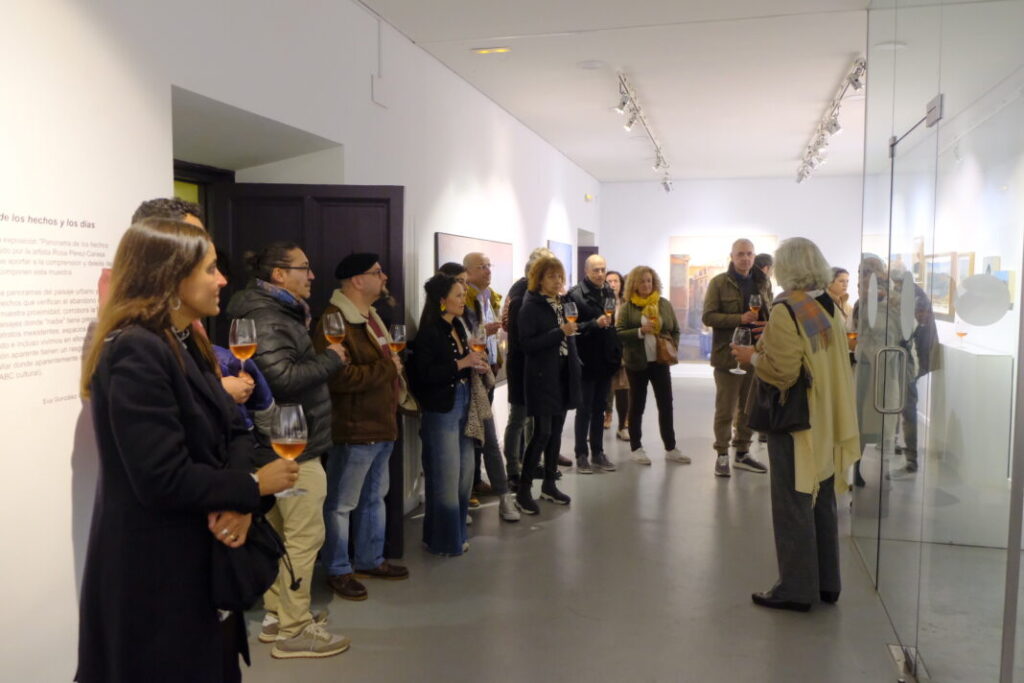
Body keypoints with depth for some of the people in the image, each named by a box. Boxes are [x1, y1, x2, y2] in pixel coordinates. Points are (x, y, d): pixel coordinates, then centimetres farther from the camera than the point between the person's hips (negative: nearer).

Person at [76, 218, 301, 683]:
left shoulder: (187, 345, 8)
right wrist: (253, 487, -14)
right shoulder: (135, 353, -23)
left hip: (197, 558, 9)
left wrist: (238, 504, -15)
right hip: (152, 571, -9)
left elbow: (233, 431, 3)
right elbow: (164, 479, -27)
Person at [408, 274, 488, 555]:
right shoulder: (428, 333, -13)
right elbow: (424, 375, -20)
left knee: (464, 473, 12)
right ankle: (444, 539, 16)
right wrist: (461, 364, -20)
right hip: (441, 411, -8)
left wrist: (476, 365, 2)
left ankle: (457, 532, 27)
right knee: (445, 476, 1)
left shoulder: (458, 328, 11)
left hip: (463, 407, 8)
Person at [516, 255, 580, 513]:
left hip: (563, 376, 7)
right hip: (542, 377, -7)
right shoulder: (530, 307, -10)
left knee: (556, 431, 11)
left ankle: (549, 484, 22)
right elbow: (527, 344, -18)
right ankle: (523, 489, 2)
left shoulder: (562, 303, 12)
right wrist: (560, 332, -22)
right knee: (542, 432, -8)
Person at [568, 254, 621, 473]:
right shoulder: (576, 295, -10)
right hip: (587, 361, -6)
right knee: (584, 409, 2)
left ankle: (597, 453, 21)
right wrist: (595, 323, -27)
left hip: (606, 361, 6)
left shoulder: (609, 293, 10)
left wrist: (619, 352, 10)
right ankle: (581, 455, 11)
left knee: (600, 408, 12)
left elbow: (616, 324, 15)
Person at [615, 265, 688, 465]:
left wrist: (673, 348, -4)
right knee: (637, 405, 7)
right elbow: (618, 334, -9)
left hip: (660, 361, 3)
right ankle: (635, 448, 16)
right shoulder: (627, 307, -3)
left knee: (666, 404, 4)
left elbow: (675, 330, 11)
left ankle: (670, 449, 13)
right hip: (637, 363, -3)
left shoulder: (664, 304, 6)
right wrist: (640, 331, -21)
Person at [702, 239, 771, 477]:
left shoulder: (762, 282, 9)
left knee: (749, 409, 13)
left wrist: (768, 325, -8)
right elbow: (708, 316, -10)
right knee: (725, 410, 2)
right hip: (728, 354, -5)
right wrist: (740, 319, -21)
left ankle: (742, 453, 25)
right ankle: (722, 455, 11)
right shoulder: (719, 282, -4)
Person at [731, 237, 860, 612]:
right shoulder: (831, 307, 8)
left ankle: (797, 588, 10)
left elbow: (782, 370, -23)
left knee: (793, 505, 1)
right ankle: (825, 582, 26)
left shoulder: (786, 310, -17)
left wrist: (752, 356, -6)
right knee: (822, 502, 16)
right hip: (827, 420, 8)